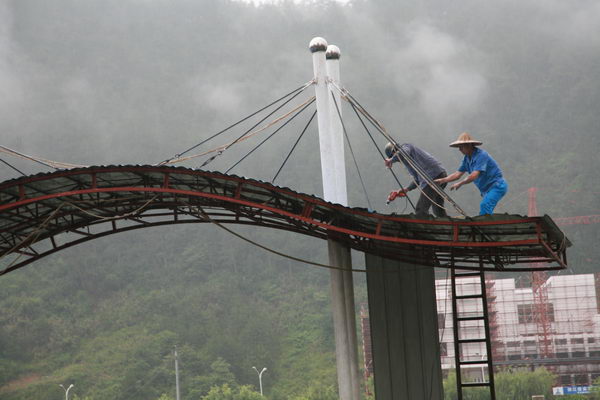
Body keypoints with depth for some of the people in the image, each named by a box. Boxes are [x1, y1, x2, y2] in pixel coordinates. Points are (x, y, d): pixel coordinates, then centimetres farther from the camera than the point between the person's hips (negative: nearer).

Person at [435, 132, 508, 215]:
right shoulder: (467, 158, 7)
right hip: (487, 189, 10)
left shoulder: (481, 155, -21)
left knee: (484, 206, -27)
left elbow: (474, 175, -29)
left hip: (497, 186, -10)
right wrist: (442, 180, -1)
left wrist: (460, 183, -22)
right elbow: (458, 174, 10)